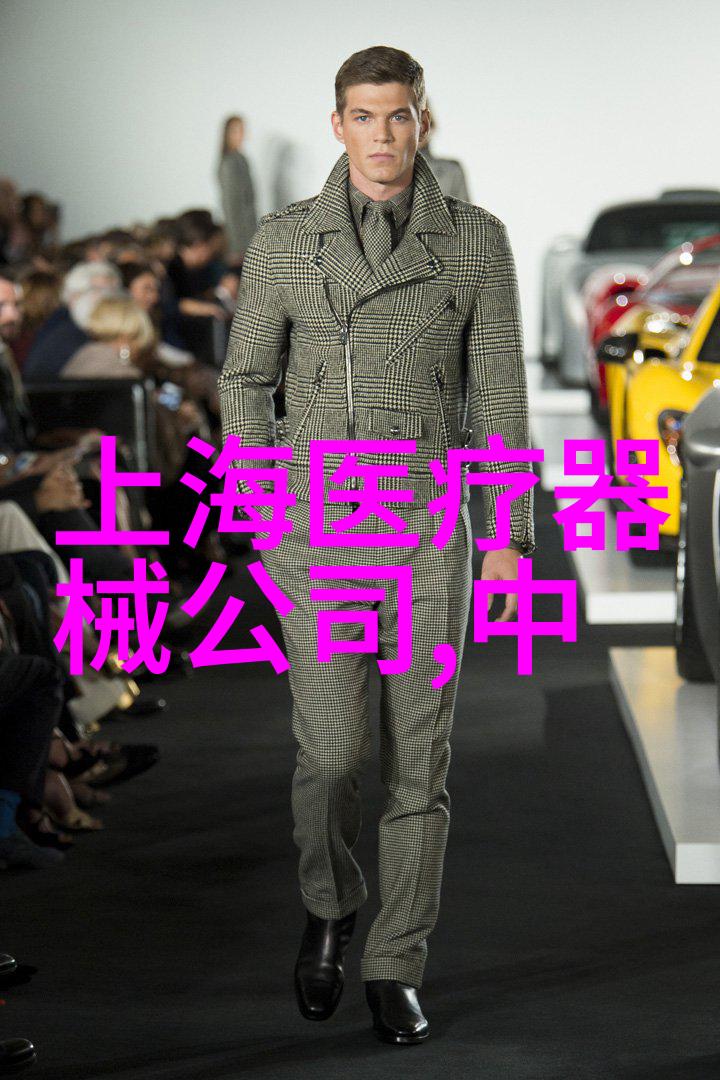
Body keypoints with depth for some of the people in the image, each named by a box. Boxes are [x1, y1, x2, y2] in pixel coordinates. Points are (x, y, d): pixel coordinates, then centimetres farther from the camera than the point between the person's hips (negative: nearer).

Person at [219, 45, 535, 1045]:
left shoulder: (476, 240, 1)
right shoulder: (284, 240, 1)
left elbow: (500, 391, 2)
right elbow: (246, 380, 8)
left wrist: (512, 531, -3)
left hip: (428, 529, 0)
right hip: (318, 530, 0)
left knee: (418, 755, 1)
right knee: (332, 751, -6)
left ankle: (394, 970, 13)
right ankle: (330, 907, 24)